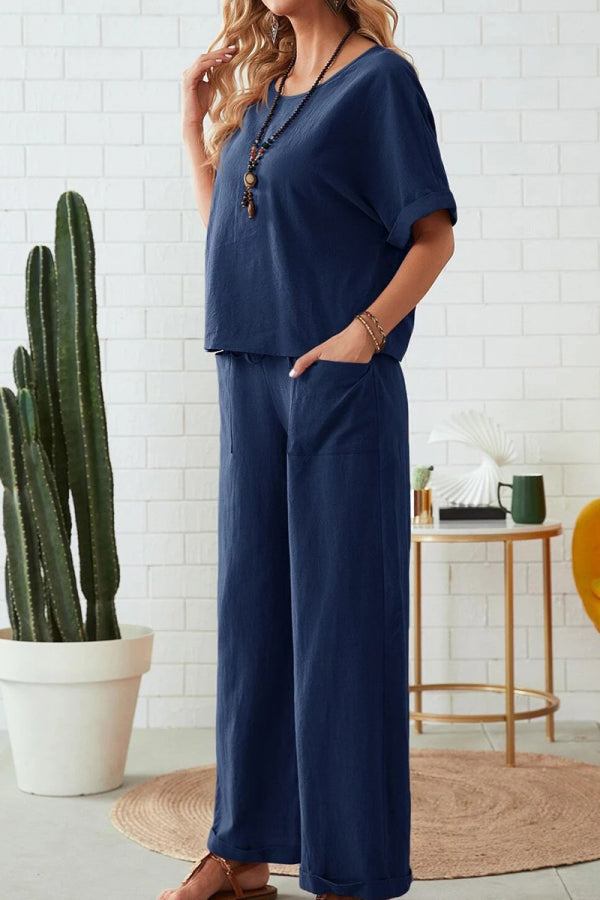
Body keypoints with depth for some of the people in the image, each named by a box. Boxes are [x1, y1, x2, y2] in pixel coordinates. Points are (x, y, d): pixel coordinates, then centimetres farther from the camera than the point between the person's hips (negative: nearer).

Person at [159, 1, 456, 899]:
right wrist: (197, 126, 12)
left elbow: (434, 235, -8)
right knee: (253, 609, 11)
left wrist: (367, 328, -18)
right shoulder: (261, 87, 16)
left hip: (339, 384, -7)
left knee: (339, 614, -3)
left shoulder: (378, 78, -4)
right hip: (252, 380, 7)